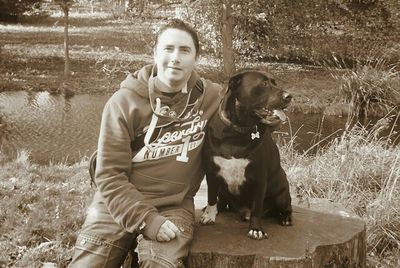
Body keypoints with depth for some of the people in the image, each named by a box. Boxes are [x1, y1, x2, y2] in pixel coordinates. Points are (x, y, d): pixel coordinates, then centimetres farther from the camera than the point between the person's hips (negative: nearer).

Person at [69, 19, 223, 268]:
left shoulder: (212, 97, -1)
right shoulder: (124, 101, -7)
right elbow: (109, 175, -9)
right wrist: (145, 218, -18)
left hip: (174, 208, 0)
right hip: (118, 203, 0)